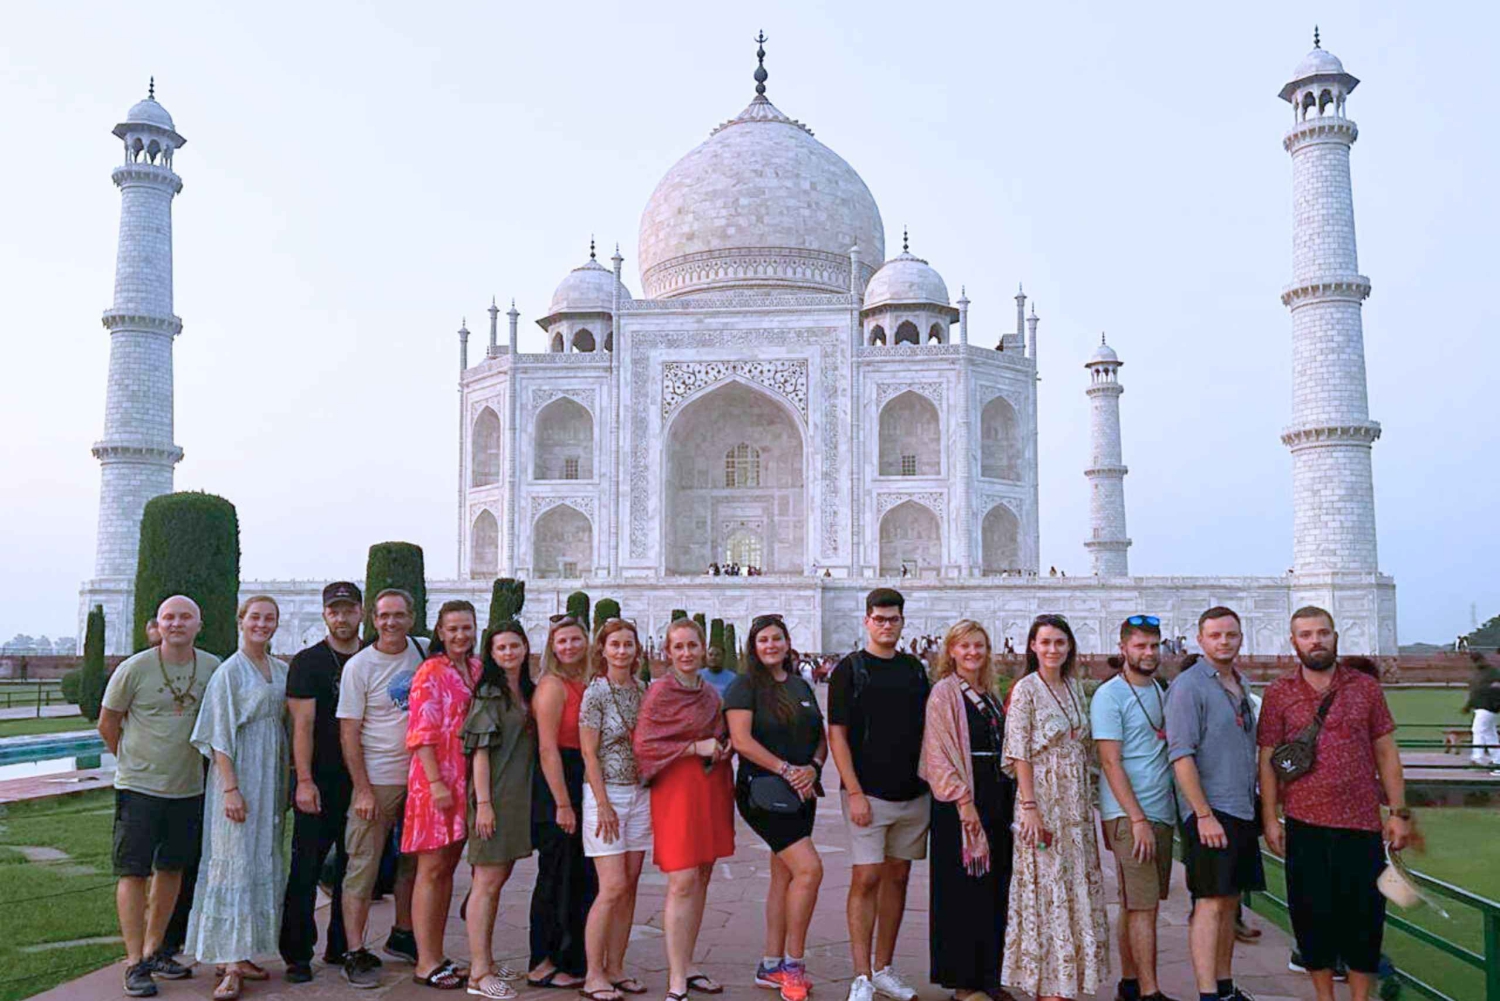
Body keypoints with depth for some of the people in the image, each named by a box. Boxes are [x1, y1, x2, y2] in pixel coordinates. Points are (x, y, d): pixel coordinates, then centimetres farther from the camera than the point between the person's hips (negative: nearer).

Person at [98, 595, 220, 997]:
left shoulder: (213, 668, -1)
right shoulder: (134, 669, -10)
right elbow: (107, 724, 2)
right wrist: (132, 760, 11)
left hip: (189, 787, 4)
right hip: (139, 786, -4)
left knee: (172, 869, 13)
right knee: (133, 871, -2)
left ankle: (154, 949, 27)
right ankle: (134, 963, 6)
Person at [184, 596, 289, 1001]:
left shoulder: (281, 670, 11)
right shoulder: (230, 672, -7)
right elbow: (220, 735, -12)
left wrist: (287, 782, 12)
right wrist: (230, 788, -19)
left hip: (271, 776, 7)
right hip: (239, 773, -7)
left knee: (263, 860, 10)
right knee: (235, 861, -8)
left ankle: (242, 954, 19)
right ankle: (231, 966, -6)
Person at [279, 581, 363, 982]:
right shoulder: (308, 662, -2)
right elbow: (302, 724, -8)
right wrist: (304, 781, -15)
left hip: (361, 781, 4)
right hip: (320, 783, -4)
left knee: (353, 867, 10)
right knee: (306, 868, -2)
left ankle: (341, 947, 22)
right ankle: (297, 955, 7)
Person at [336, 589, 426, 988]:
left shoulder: (424, 652, 3)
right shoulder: (359, 666, -8)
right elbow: (349, 733, -9)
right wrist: (363, 790, -14)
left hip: (420, 777, 5)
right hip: (377, 782, -5)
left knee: (414, 862, 14)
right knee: (364, 866, -2)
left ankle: (402, 936, 29)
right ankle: (355, 953, 6)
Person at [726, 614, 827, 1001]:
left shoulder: (802, 686, 14)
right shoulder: (745, 686, -5)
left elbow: (821, 738, 15)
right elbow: (741, 740, -15)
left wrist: (813, 768, -6)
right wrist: (786, 769, -18)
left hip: (801, 794, 7)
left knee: (784, 877, 10)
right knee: (809, 868, -15)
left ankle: (771, 966, 21)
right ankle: (794, 964, -2)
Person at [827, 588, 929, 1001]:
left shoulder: (915, 669, 10)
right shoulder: (849, 669, -4)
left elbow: (926, 729, 16)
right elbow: (836, 734, -7)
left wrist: (932, 780, 7)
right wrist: (854, 792, -14)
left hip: (913, 793, 5)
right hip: (868, 794, -5)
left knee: (897, 877, 10)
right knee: (866, 878, -7)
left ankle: (884, 967, 21)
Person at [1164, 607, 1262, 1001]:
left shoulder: (1241, 684, 14)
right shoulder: (1188, 685, -11)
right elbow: (1181, 755, -16)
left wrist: (1257, 807, 17)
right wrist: (1204, 815, -20)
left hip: (1242, 810, 8)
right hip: (1209, 811, -8)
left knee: (1229, 901, 14)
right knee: (1210, 902, -7)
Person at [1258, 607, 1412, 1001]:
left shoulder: (1366, 687, 5)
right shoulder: (1278, 693, 1)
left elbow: (1386, 754, 8)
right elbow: (1268, 760, 2)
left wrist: (1399, 812, 3)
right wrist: (1270, 819, -2)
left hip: (1363, 823, 1)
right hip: (1305, 825, -1)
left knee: (1365, 915, 6)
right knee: (1312, 916, 7)